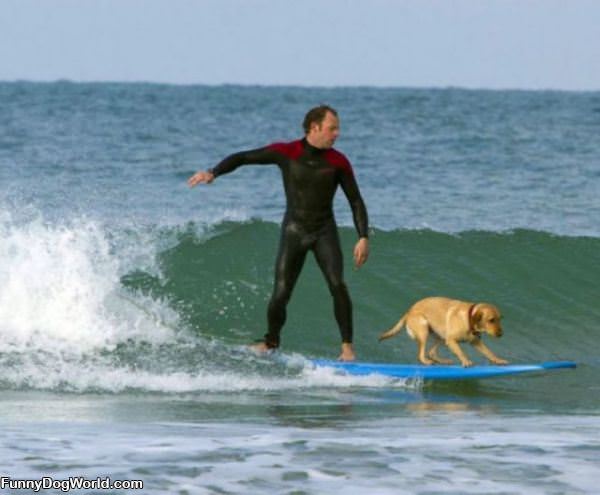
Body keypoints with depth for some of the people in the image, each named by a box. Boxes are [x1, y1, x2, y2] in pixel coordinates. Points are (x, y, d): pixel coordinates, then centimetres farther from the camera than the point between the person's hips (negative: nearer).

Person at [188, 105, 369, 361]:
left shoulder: (338, 163, -6)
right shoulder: (286, 153, -9)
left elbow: (356, 202, -1)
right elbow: (242, 158, -4)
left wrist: (363, 237, -12)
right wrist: (213, 173, -20)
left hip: (325, 231, 0)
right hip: (294, 231, 0)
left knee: (337, 285, -20)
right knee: (280, 294, -3)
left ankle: (347, 345, -9)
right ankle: (271, 341, 23)